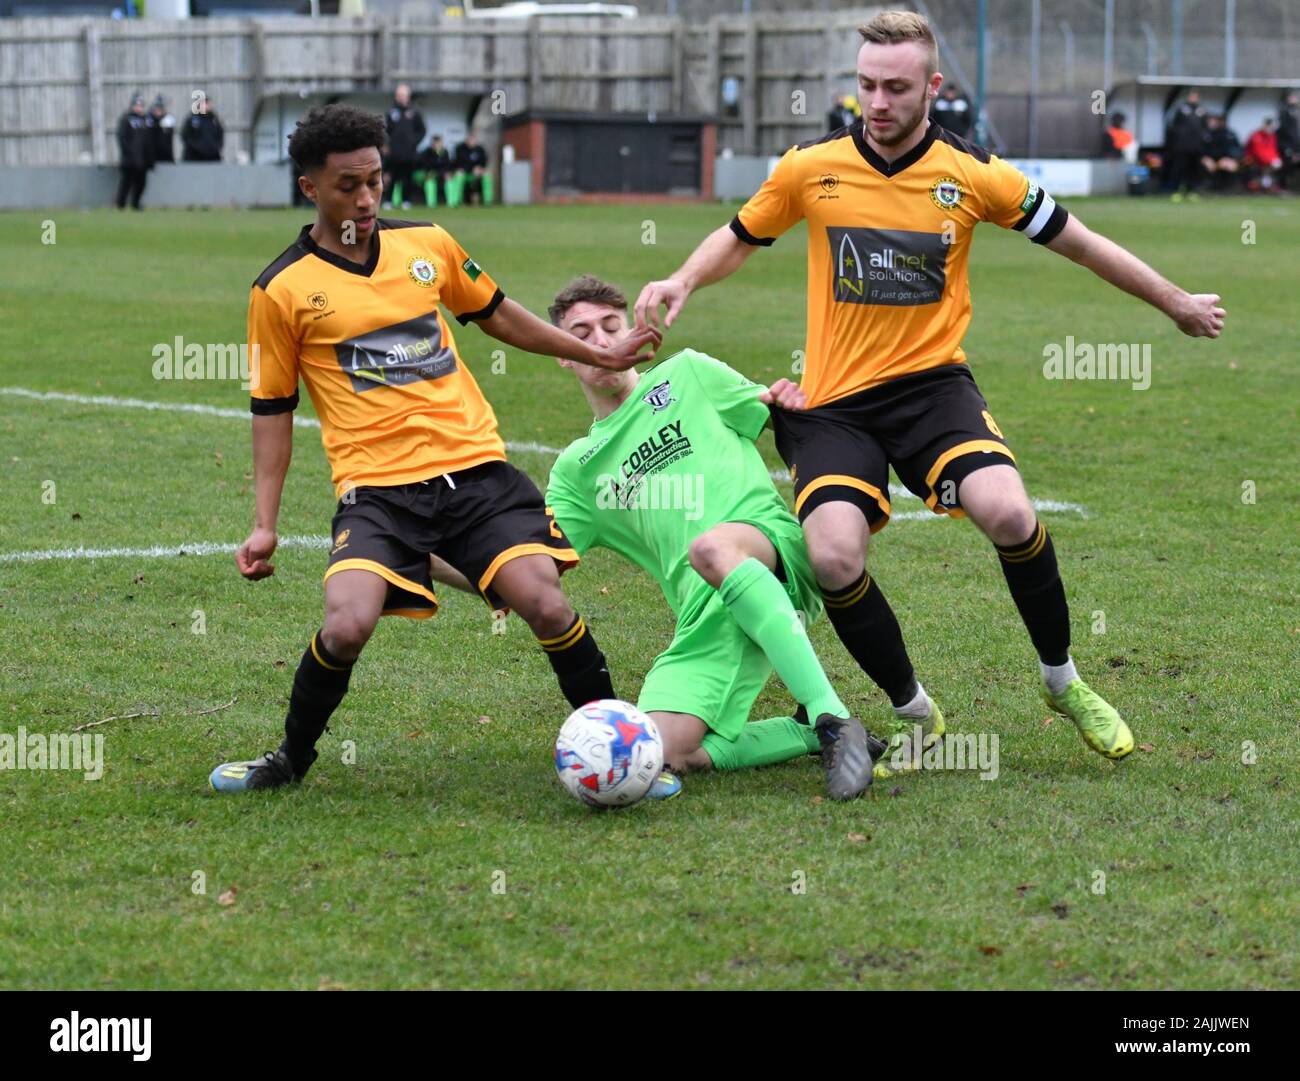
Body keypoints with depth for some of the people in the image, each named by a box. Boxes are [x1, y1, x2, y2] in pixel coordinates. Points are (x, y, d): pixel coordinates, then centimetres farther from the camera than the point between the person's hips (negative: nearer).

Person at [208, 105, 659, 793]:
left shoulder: (426, 245, 10)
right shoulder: (282, 291, 1)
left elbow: (495, 315, 26)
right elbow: (272, 409, 9)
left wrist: (597, 355, 29)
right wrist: (264, 524, 3)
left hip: (476, 469, 2)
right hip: (377, 489, -2)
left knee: (543, 603, -18)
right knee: (347, 627, -25)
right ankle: (290, 760, 4)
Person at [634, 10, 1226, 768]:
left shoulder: (975, 175, -3)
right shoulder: (810, 168, -2)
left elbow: (1078, 242, 10)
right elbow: (740, 238, 16)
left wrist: (1177, 303, 18)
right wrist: (682, 283, -3)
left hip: (932, 381, -1)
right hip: (834, 400, 1)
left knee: (1007, 511, -28)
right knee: (834, 557, -24)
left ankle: (1063, 682, -1)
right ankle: (914, 714, 2)